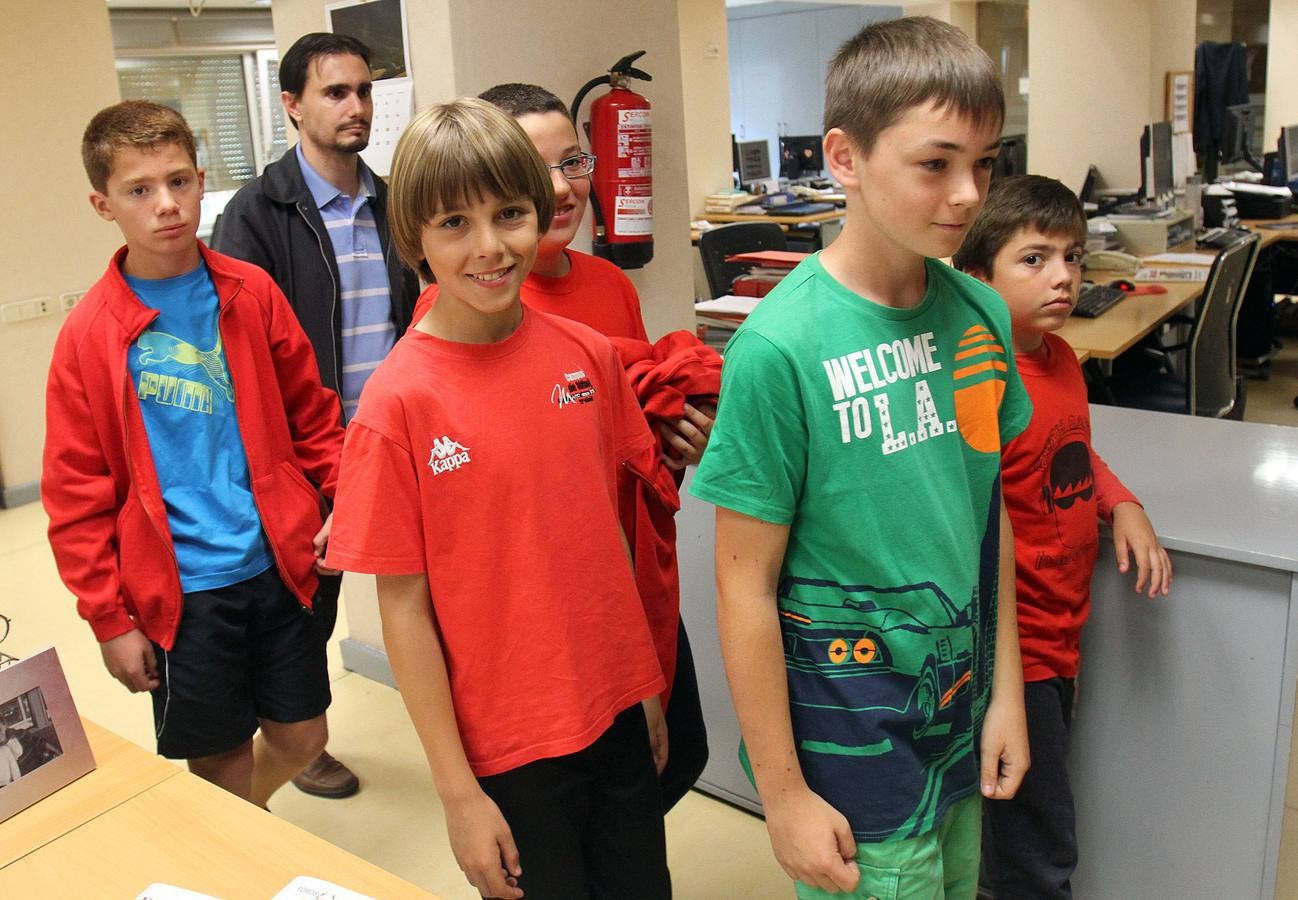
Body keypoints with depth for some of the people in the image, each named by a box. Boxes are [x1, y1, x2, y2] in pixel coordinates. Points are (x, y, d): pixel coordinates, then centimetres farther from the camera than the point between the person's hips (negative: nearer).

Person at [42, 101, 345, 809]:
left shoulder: (251, 293, 0)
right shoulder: (89, 335, -7)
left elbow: (311, 413, 9)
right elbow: (77, 494, -4)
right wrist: (110, 619, -4)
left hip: (282, 563, 3)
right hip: (180, 590, -2)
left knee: (301, 735, 15)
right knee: (220, 758, 11)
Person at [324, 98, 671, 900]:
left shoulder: (588, 355, -4)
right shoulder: (399, 399, -16)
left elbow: (606, 525, 6)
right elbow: (403, 606, -12)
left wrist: (648, 684, 10)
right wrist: (457, 791, -9)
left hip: (617, 712, 4)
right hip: (508, 743, -4)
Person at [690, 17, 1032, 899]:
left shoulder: (982, 314, -5)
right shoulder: (780, 348, -22)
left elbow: (990, 511, 6)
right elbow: (747, 585, -17)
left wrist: (1006, 689, 8)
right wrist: (782, 793, -12)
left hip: (961, 710, 6)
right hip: (847, 728, -6)